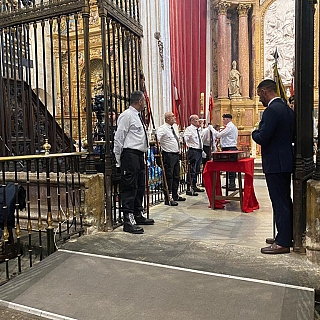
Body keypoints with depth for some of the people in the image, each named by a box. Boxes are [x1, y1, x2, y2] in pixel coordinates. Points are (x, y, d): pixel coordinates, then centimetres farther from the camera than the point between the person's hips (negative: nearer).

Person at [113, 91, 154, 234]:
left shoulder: (137, 116, 19)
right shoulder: (126, 115, -10)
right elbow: (118, 138, -13)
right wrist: (118, 160, -11)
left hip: (139, 155, 10)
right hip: (130, 155, -10)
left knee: (140, 186, 15)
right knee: (129, 187, -9)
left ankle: (138, 215, 28)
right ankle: (128, 221, -5)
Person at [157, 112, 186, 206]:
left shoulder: (174, 128, 15)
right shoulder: (163, 128, -12)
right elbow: (157, 138, -26)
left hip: (176, 155, 9)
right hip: (168, 155, -9)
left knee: (176, 176, 16)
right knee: (169, 177, -6)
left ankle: (175, 196, 29)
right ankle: (168, 199, 0)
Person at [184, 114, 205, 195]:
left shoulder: (199, 129, 15)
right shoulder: (189, 129, -10)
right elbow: (185, 138, -24)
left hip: (199, 151, 9)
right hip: (193, 151, -9)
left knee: (197, 170, 17)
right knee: (192, 171, -9)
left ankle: (194, 186, 30)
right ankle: (188, 189, -6)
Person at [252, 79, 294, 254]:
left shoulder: (272, 110, -17)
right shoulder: (288, 109, 12)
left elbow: (262, 138, -23)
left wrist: (255, 133, -1)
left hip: (275, 163, -10)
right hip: (286, 161, 10)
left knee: (280, 203, -4)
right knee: (285, 201, 17)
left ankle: (283, 243, 4)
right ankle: (286, 236, 30)